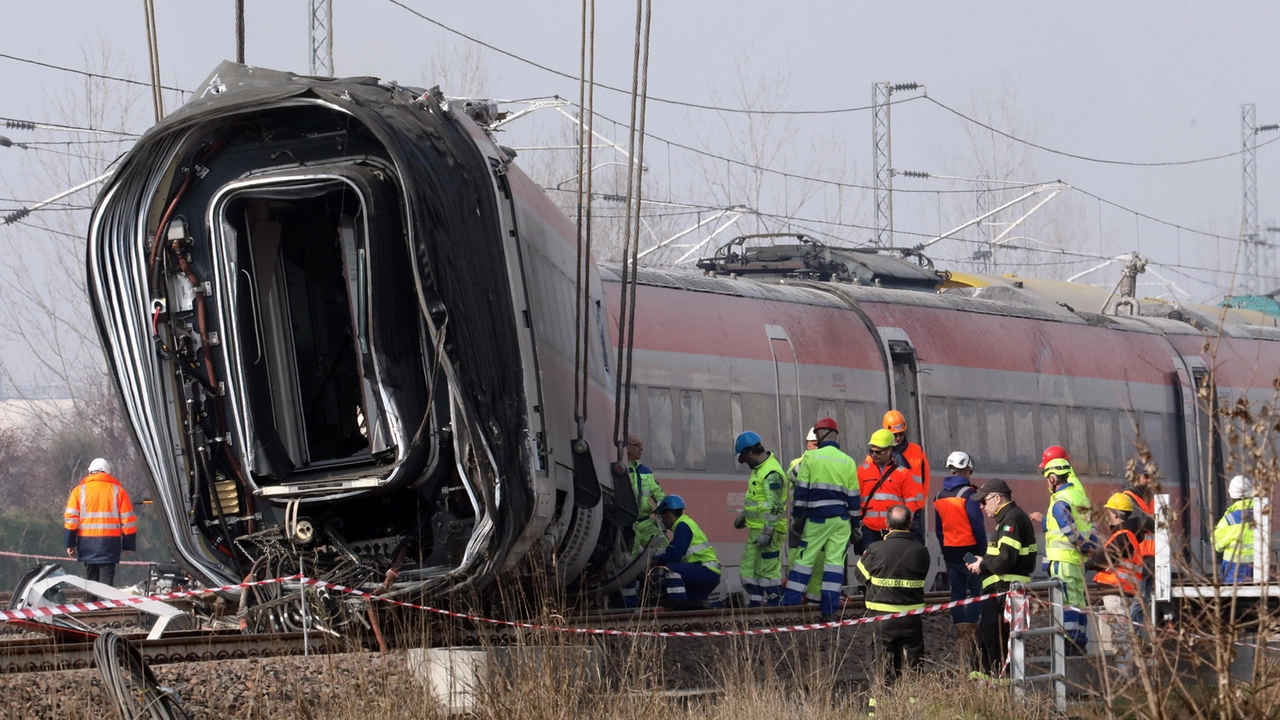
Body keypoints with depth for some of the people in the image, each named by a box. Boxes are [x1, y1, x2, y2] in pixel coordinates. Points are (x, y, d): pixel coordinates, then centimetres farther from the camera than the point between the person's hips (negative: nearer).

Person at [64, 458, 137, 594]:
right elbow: (128, 520, 3)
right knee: (107, 577, -5)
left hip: (87, 542, 1)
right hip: (110, 542, -1)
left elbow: (70, 519, 0)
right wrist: (128, 545, 9)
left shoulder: (79, 491, 6)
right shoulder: (117, 490, 5)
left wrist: (70, 544, 5)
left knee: (91, 576, 10)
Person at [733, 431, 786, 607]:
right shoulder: (759, 469, 14)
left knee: (767, 571, -7)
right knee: (748, 568, 12)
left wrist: (767, 533, -26)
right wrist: (743, 516, 34)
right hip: (756, 529, 11)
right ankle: (754, 605, 16)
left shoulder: (772, 473, -19)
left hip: (768, 530, -11)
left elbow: (774, 507, -24)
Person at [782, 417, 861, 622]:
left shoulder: (810, 457, -3)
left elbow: (801, 491, -4)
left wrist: (796, 517, 1)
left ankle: (789, 603, 0)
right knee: (834, 562, 2)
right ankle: (830, 610, -1)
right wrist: (855, 524, 14)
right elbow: (854, 497, 7)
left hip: (816, 519, -2)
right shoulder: (848, 462, 6)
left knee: (804, 559, 3)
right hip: (841, 520, 2)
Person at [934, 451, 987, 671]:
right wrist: (983, 551, -4)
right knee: (974, 594, -1)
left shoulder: (940, 496, 8)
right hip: (969, 550, -6)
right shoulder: (968, 494, -13)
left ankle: (960, 635, 12)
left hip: (950, 552, 6)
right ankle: (970, 632, -8)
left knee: (957, 593, 10)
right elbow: (978, 525, -14)